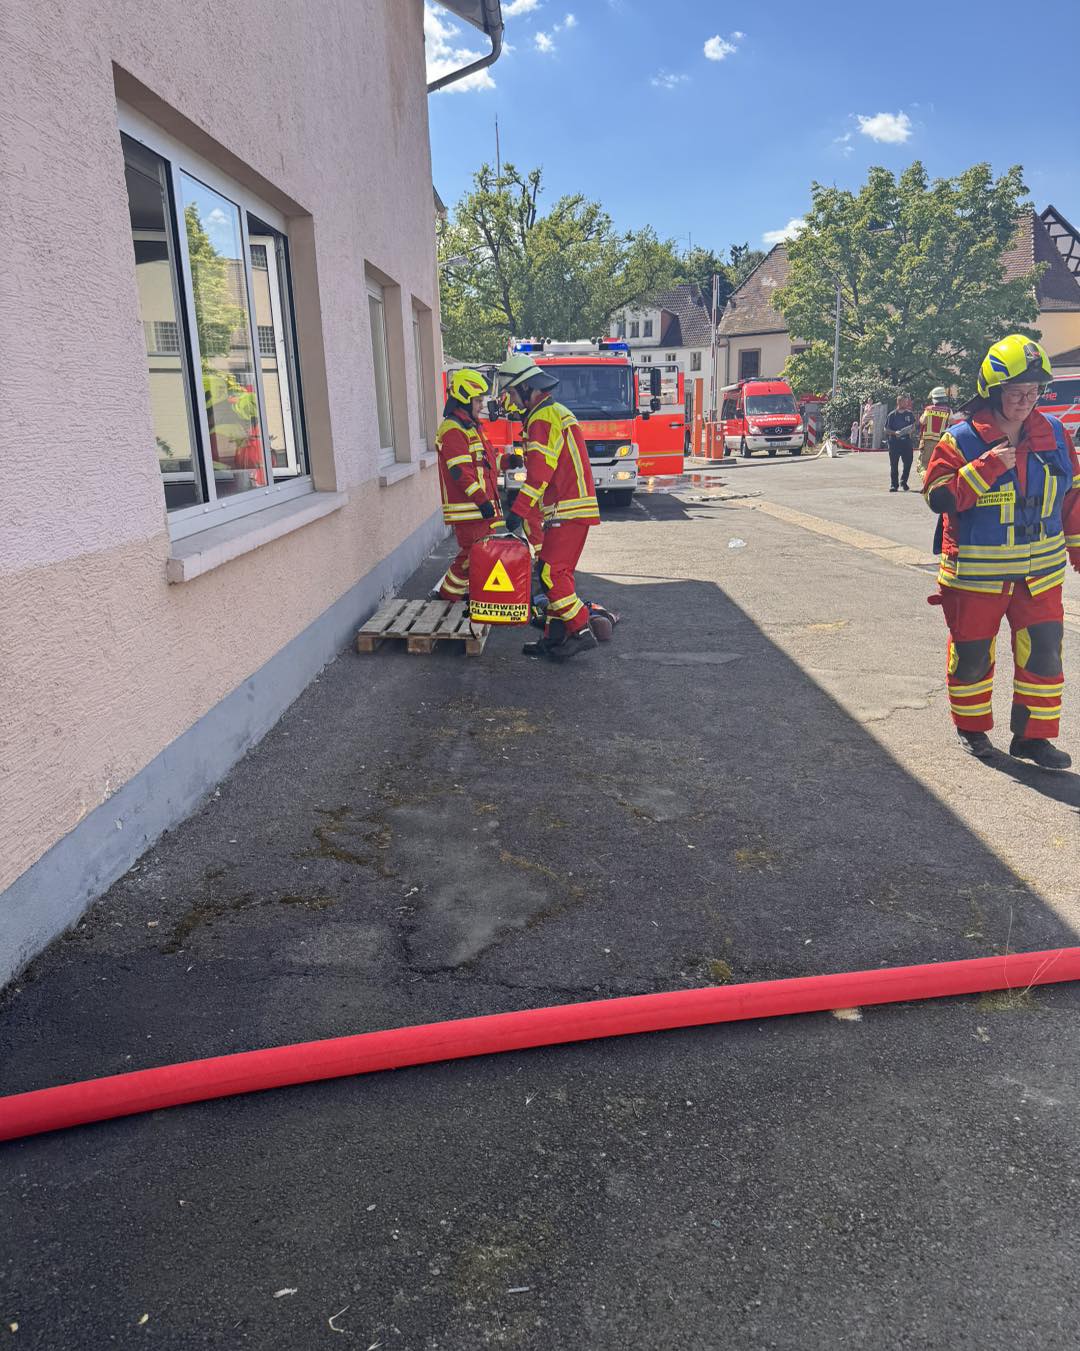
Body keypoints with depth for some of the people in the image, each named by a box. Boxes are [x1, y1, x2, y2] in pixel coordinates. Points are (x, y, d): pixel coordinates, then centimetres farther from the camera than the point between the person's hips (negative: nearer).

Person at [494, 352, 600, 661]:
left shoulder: (543, 418, -11)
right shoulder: (555, 413, 23)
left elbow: (539, 474, -21)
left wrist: (517, 511, -23)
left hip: (568, 511, -11)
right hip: (568, 510, 11)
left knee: (552, 573, -12)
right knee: (556, 574, 11)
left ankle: (581, 632, -10)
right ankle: (554, 637, 14)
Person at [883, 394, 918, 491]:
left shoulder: (910, 414, 10)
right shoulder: (892, 415, 2)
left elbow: (914, 426, 17)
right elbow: (886, 429, 3)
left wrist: (911, 431, -6)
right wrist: (895, 433, -14)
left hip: (907, 442, 2)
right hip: (894, 442, -2)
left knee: (908, 462, -2)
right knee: (894, 465, 0)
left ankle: (903, 481, 18)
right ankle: (894, 485, 6)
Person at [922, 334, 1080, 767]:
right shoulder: (961, 440, -10)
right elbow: (940, 497, -17)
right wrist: (988, 467, -24)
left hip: (1040, 573, 4)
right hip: (975, 576, -4)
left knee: (1043, 653, 3)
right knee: (972, 654, 9)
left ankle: (1033, 735, 17)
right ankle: (971, 728, 29)